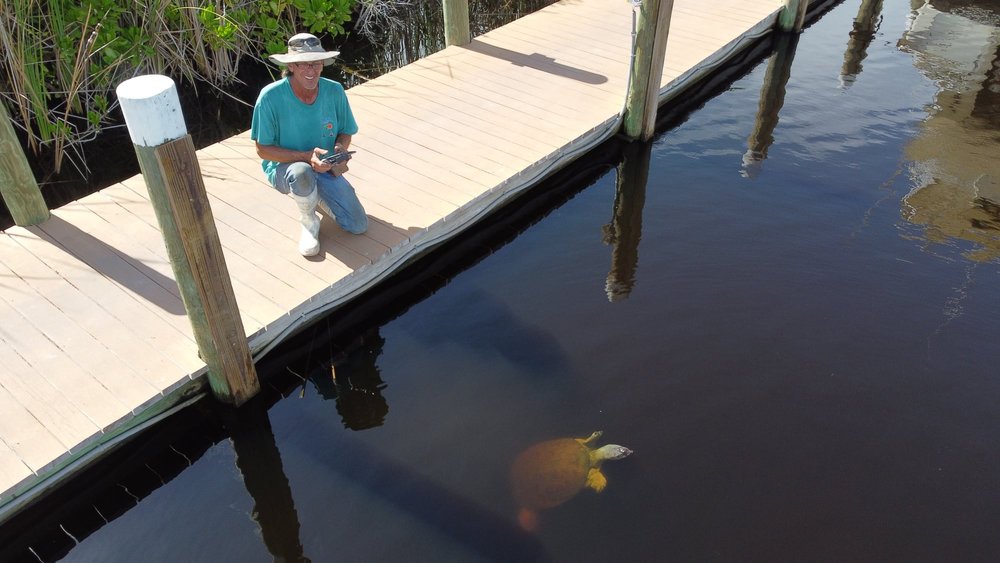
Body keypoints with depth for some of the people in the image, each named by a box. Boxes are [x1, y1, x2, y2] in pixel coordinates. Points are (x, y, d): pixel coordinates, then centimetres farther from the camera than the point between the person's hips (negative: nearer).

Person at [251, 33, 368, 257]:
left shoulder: (334, 91, -11)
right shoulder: (270, 96, -21)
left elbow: (345, 133, 4)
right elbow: (263, 150, -16)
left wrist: (340, 150, -21)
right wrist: (306, 157, -29)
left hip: (325, 167, 4)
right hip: (284, 168, -3)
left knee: (359, 226, -8)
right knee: (302, 173, -42)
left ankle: (316, 195, 22)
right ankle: (309, 222, -8)